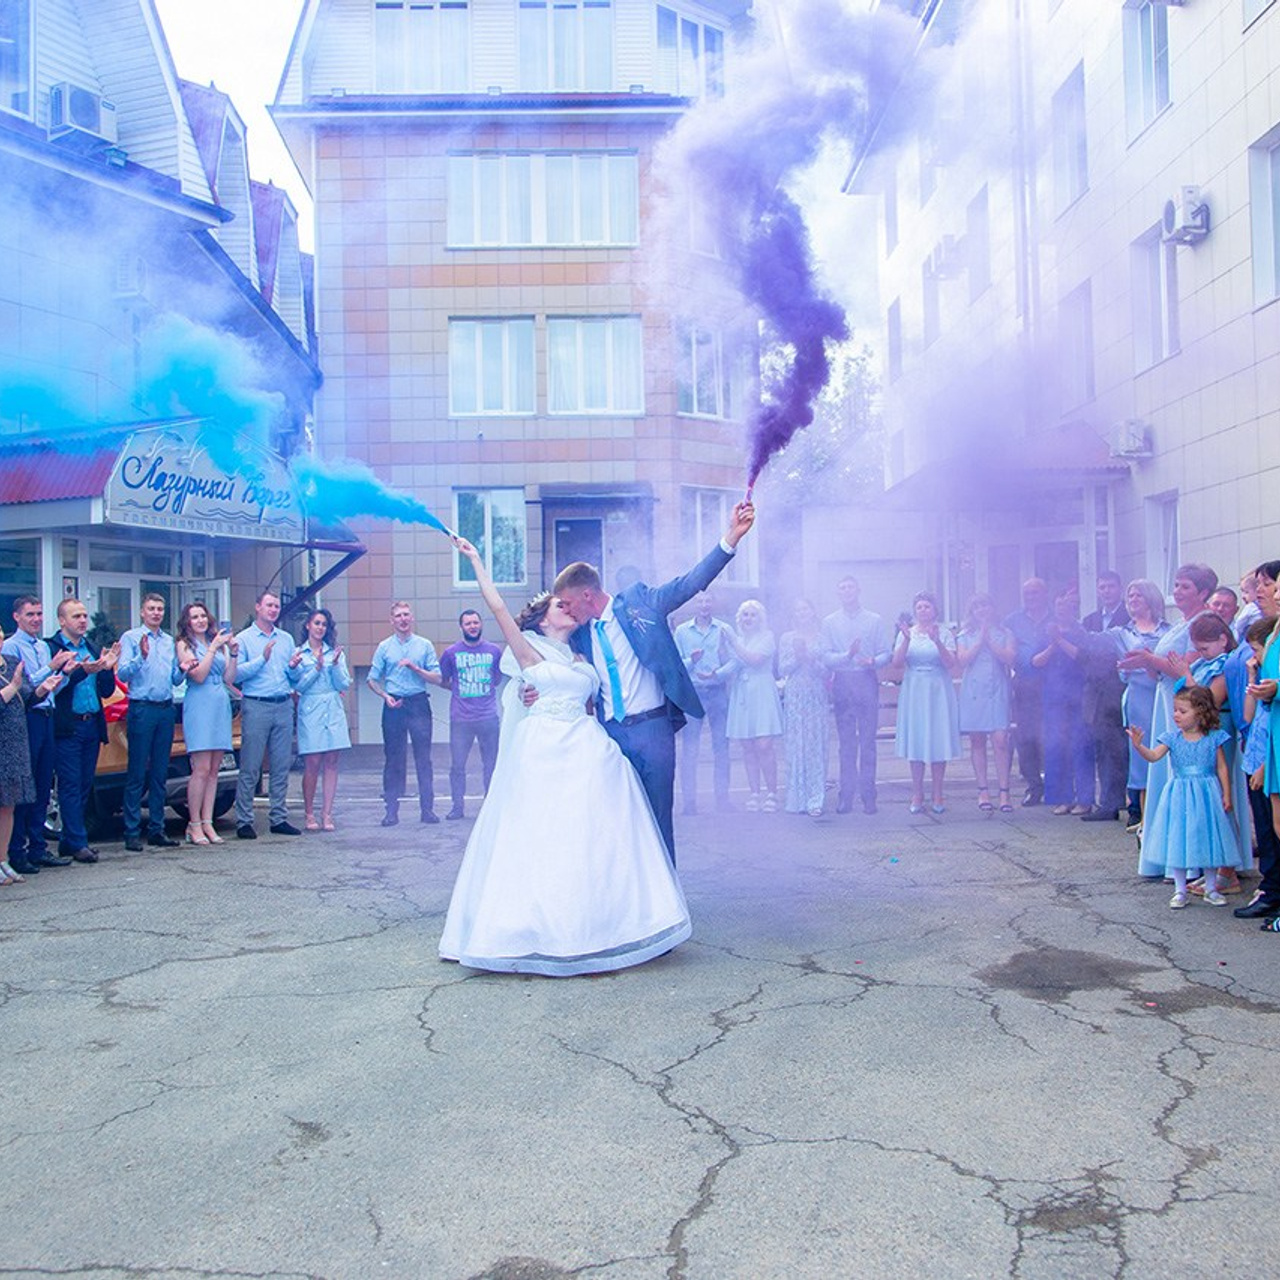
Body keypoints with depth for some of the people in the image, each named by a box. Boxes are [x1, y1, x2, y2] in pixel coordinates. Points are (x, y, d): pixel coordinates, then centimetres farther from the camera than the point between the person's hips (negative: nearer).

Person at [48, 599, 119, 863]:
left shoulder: (92, 649, 15)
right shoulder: (51, 648, -5)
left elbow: (106, 691, 14)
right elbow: (53, 686, -17)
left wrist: (107, 668, -4)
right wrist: (82, 671, -27)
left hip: (92, 726, 7)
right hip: (67, 729, -7)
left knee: (85, 787, 9)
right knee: (71, 787, -3)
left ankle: (69, 841, 16)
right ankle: (78, 844, 0)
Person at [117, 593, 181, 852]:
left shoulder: (169, 641, 17)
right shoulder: (131, 638, 1)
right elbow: (122, 675, -10)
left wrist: (182, 669, -2)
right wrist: (141, 657, -25)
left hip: (166, 709, 5)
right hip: (142, 709, -5)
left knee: (160, 774, 8)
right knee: (137, 774, -5)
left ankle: (157, 829, 13)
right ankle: (132, 833, -2)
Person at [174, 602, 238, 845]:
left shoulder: (218, 642, 18)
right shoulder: (184, 644, 2)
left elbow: (229, 678, 14)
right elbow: (198, 675, -10)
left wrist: (232, 652, 2)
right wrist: (213, 648, -11)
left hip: (221, 706, 6)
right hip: (199, 705, -6)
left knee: (214, 770, 4)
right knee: (202, 769, -10)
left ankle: (207, 823, 7)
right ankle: (194, 825, -4)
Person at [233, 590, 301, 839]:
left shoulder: (286, 639, 17)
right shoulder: (243, 639, 4)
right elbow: (236, 674, -8)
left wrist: (294, 667, -3)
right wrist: (262, 659, -14)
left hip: (284, 706, 5)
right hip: (256, 706, -4)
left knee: (281, 767, 6)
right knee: (250, 768, -4)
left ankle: (279, 818, 12)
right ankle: (244, 821, 1)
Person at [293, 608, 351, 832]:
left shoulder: (336, 652, 12)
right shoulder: (298, 653, 5)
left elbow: (344, 684, 6)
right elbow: (299, 686, -3)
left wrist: (335, 664, -8)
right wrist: (317, 667, -13)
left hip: (334, 711, 3)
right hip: (310, 711, -3)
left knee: (331, 763, 0)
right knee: (312, 764, -5)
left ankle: (326, 814, 4)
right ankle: (309, 814, 6)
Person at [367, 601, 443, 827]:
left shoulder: (425, 645, 6)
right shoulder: (384, 647, 7)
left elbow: (438, 678, 1)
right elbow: (372, 679, 8)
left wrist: (415, 667, -12)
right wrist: (385, 696, -8)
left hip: (419, 704, 0)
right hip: (394, 706, 0)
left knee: (423, 758, 0)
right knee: (393, 759, 2)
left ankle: (427, 809, 5)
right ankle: (391, 810, 8)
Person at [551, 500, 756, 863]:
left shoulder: (639, 602, -3)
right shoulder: (580, 635, 8)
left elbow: (690, 583, -9)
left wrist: (730, 539, -19)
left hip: (652, 727, -4)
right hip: (611, 733, 4)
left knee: (658, 816, 3)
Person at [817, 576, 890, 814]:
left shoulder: (875, 620, 9)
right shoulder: (829, 622, 9)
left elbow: (886, 653, 4)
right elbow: (826, 657, 1)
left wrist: (872, 661, -17)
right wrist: (848, 656, -17)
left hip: (867, 682, 0)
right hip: (842, 684, 1)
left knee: (868, 742, -1)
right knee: (846, 743, 3)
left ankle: (868, 796, 5)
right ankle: (845, 796, 7)